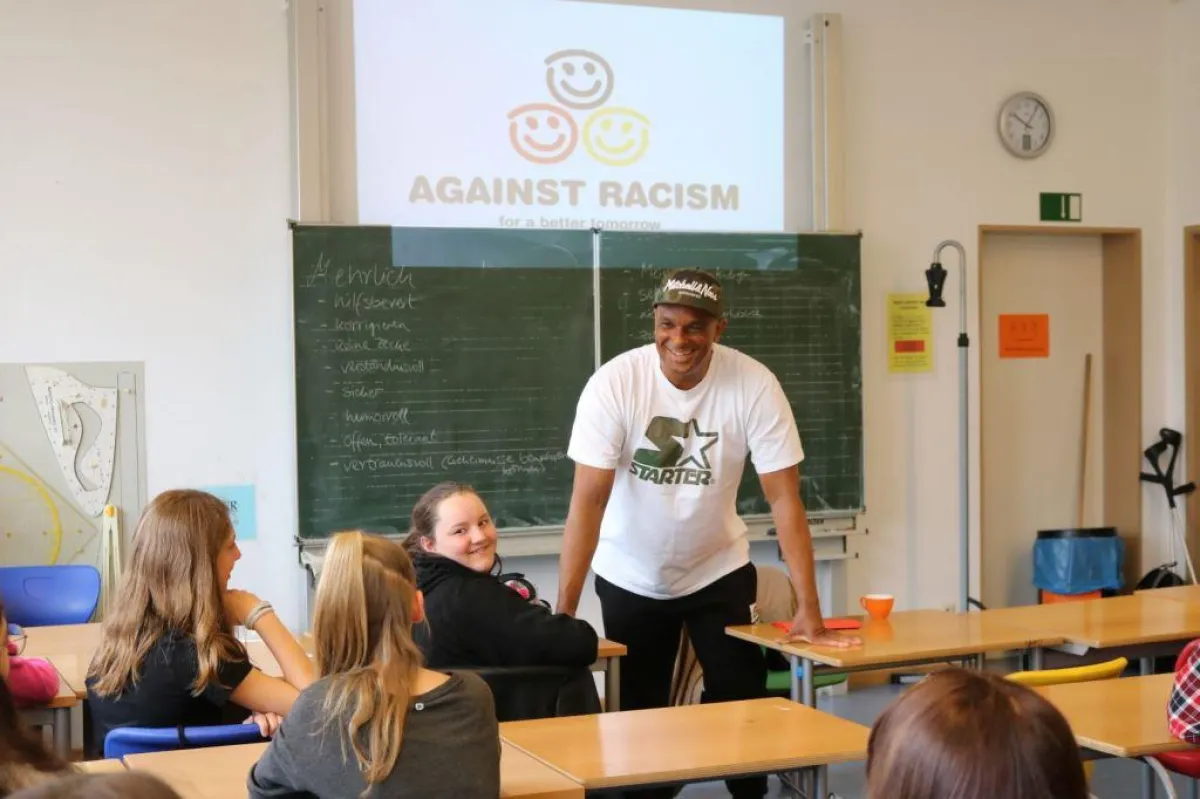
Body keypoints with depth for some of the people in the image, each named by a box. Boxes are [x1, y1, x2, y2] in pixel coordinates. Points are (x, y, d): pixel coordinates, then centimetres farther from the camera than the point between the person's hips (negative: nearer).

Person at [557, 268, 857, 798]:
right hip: (630, 576, 0)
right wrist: (564, 611, -27)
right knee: (638, 715, 7)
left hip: (717, 571, 0)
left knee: (743, 705, 0)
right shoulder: (613, 384, -22)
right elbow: (589, 500, -23)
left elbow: (784, 499, -18)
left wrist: (808, 609, -21)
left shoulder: (754, 385, -20)